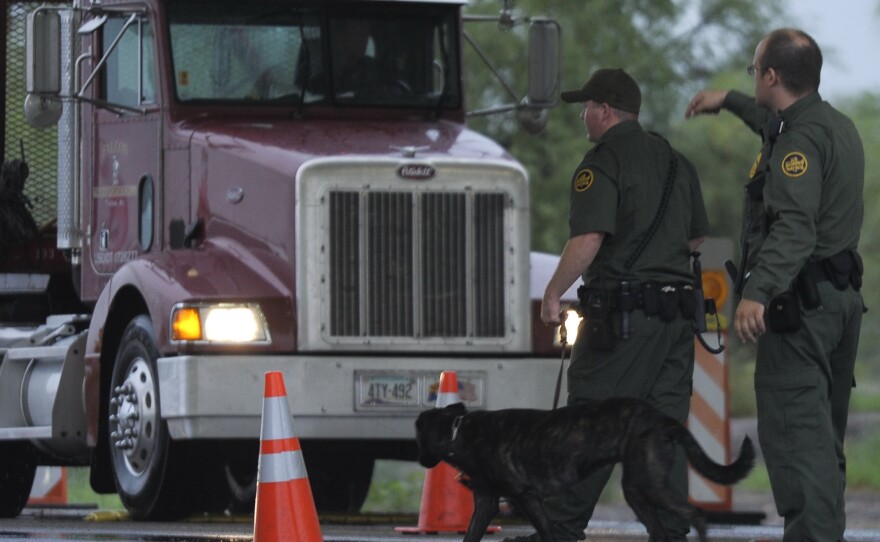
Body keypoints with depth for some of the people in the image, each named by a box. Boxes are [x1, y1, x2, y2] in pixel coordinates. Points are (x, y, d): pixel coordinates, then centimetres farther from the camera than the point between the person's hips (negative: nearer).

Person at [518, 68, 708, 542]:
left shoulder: (603, 162, -10)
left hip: (622, 309, -7)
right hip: (677, 311, 7)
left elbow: (587, 241, -19)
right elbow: (696, 236, 25)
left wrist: (552, 294, -10)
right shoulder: (676, 162, 15)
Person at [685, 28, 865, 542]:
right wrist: (729, 101, 52)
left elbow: (795, 227, -30)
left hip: (801, 304, -10)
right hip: (843, 298, 10)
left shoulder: (801, 140, -16)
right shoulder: (838, 126, 16)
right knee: (825, 434, 16)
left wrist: (758, 293, -41)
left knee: (794, 432, -13)